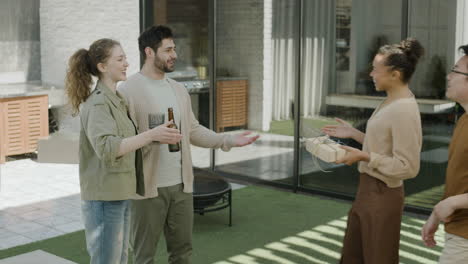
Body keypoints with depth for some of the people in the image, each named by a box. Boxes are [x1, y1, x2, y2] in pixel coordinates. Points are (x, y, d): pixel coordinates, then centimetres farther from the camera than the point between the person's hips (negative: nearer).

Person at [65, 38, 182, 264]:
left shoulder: (116, 101, 12)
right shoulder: (97, 103, -16)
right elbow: (106, 148, -30)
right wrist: (152, 135, -34)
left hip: (121, 195, 9)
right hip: (104, 197, -9)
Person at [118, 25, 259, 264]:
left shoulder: (178, 90, 12)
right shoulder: (128, 90, -10)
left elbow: (193, 130, 13)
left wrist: (228, 140, 3)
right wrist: (153, 138, -29)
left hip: (181, 185, 6)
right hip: (148, 187, -6)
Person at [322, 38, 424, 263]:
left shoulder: (404, 110, -23)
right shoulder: (390, 102, 6)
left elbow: (407, 167, -24)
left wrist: (363, 156, -25)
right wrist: (354, 134, 10)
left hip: (382, 195, -9)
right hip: (367, 189, 9)